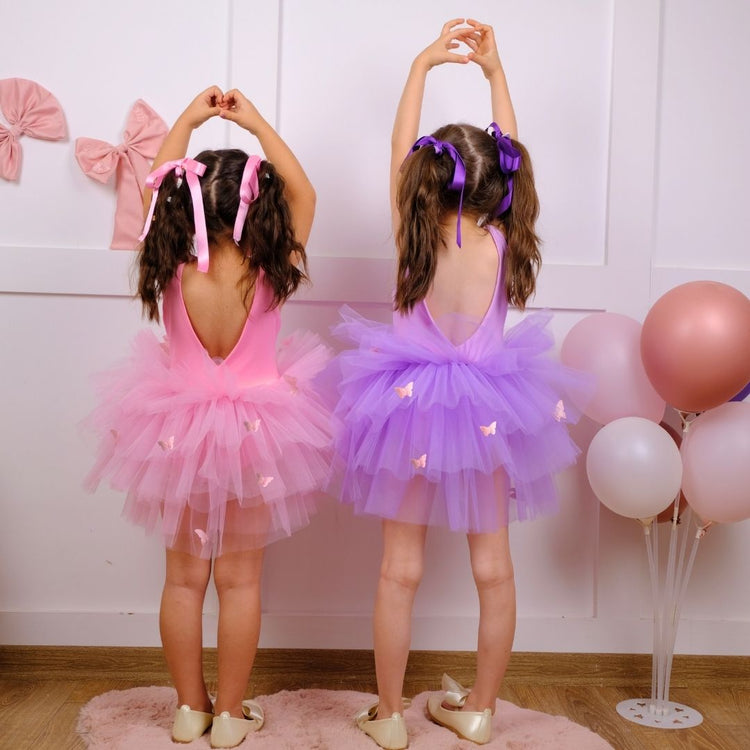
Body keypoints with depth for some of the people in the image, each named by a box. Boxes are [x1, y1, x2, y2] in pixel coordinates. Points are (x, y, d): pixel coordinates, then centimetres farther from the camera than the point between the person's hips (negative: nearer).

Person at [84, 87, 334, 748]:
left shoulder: (172, 273, -17)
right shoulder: (271, 275, -19)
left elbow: (158, 193, 0)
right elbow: (303, 194, -4)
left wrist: (188, 119, 4)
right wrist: (257, 123, -2)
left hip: (180, 432, 1)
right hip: (254, 436, -1)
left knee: (184, 578, 16)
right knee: (240, 580, 12)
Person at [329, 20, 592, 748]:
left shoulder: (416, 238, -13)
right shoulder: (504, 242, -10)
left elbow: (400, 150, -1)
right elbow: (509, 156, 4)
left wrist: (423, 65, 6)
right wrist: (494, 69, 10)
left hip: (415, 409, -1)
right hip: (489, 408, 2)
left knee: (400, 570, 8)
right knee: (493, 567, 13)